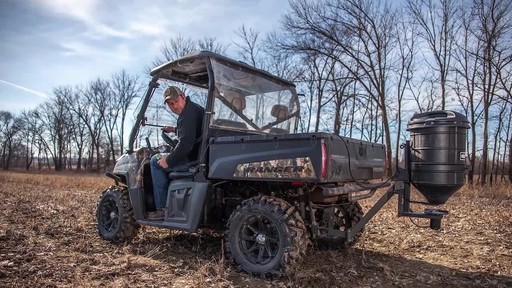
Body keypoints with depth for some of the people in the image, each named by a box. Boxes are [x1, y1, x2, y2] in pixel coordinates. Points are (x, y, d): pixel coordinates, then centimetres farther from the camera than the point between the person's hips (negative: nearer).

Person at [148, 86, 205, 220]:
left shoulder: (188, 113, -16)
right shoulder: (195, 108, 18)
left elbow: (185, 143, -25)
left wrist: (169, 160, -14)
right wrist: (174, 130, 32)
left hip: (194, 160, -11)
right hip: (199, 155, 11)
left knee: (156, 161, 0)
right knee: (165, 158, 29)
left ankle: (162, 208, 1)